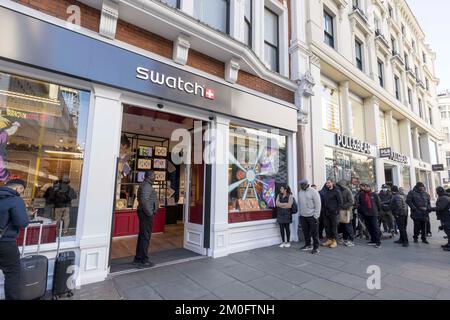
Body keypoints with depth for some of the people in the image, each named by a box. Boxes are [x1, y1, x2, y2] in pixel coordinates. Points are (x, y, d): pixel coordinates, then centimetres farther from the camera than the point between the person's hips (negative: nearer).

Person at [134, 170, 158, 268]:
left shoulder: (145, 185, 17)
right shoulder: (147, 186, -16)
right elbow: (144, 200, -28)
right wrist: (149, 213, -19)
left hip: (144, 213, 11)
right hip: (147, 214, -11)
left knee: (142, 236, 16)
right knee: (145, 237, -3)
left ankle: (138, 259, 27)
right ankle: (143, 261, 5)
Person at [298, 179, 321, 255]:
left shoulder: (313, 191, -10)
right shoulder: (300, 192, 9)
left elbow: (318, 204, -11)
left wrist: (316, 216, -13)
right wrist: (299, 214, 13)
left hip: (312, 216, -6)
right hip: (303, 216, 6)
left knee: (314, 233, 1)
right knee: (306, 232, 13)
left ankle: (316, 247, 11)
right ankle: (308, 245, 27)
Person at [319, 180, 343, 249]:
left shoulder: (336, 191, -4)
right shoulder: (324, 191, 10)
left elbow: (340, 202, -6)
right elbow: (322, 201, 12)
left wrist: (337, 210, -11)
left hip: (333, 213, -5)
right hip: (325, 213, 5)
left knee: (334, 227, 2)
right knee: (327, 226, 9)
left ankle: (334, 241, 11)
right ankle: (329, 239, 20)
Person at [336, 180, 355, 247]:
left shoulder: (347, 191, -11)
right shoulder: (340, 191, 10)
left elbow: (351, 202, -17)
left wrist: (343, 206, -20)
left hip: (347, 211, -7)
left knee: (348, 226, -2)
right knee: (343, 227, 12)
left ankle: (350, 241, 6)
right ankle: (345, 239, 22)